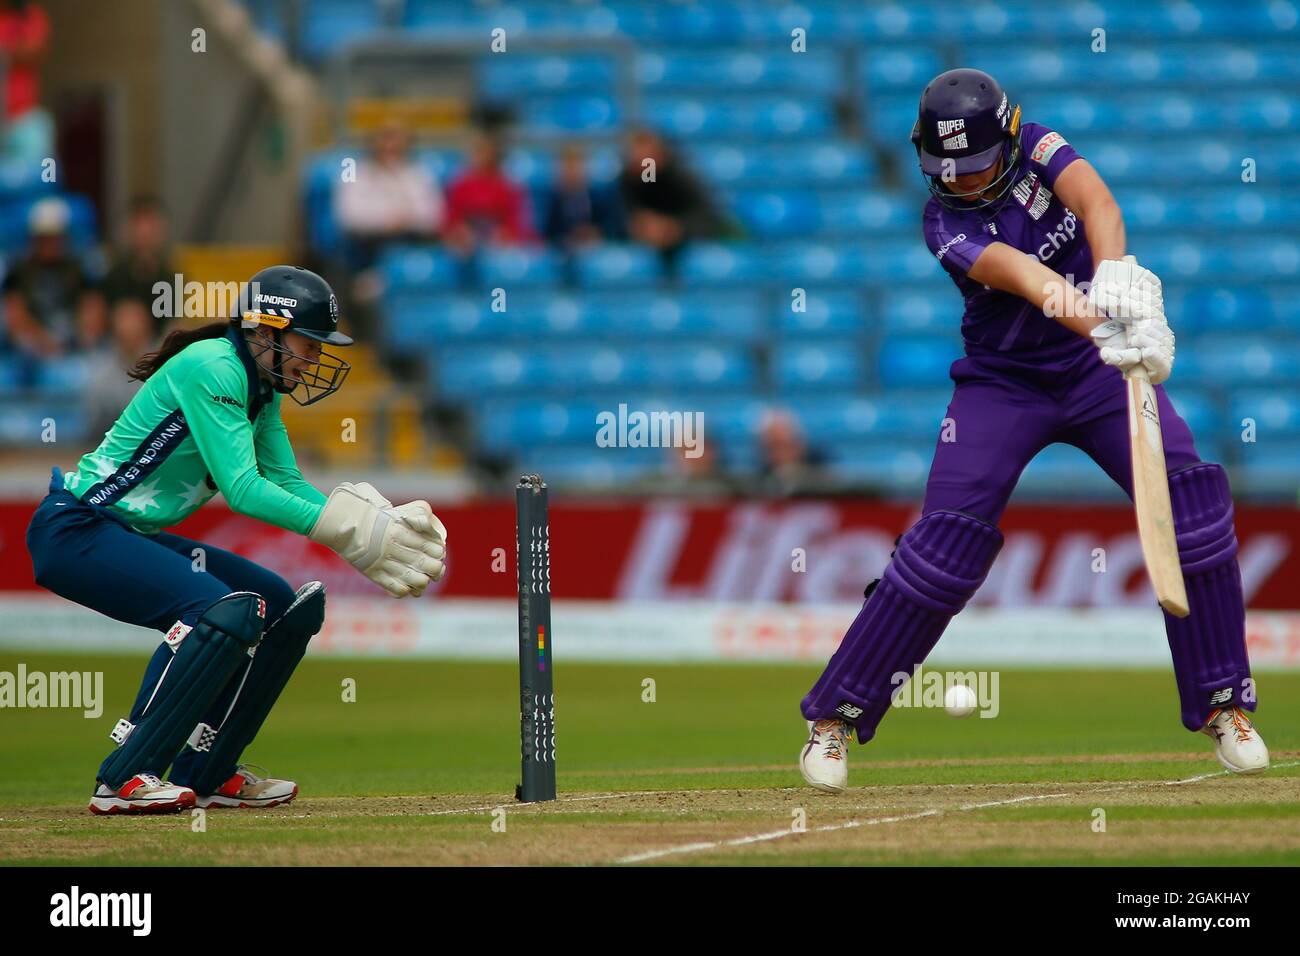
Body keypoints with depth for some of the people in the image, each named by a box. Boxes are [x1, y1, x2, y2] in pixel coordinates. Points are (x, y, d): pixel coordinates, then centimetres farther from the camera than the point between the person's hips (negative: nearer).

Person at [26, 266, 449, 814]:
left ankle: (203, 775, 12)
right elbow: (242, 490, -25)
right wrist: (342, 529, -27)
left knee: (283, 608, 9)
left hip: (136, 537, 11)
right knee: (221, 608, -28)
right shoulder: (212, 367, -19)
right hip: (76, 531, -11)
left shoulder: (262, 388, 11)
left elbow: (288, 484, 7)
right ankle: (123, 781, -25)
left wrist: (373, 526, -9)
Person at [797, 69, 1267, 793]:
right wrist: (1078, 310, -55)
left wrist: (1114, 277, -52)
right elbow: (1018, 272, -35)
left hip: (1099, 375, 2)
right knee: (948, 543, -14)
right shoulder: (946, 223, -15)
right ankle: (835, 717, -2)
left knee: (1194, 504, -16)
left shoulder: (1037, 150, -10)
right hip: (1005, 386, -2)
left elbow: (1095, 200, -31)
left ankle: (1221, 705, -4)